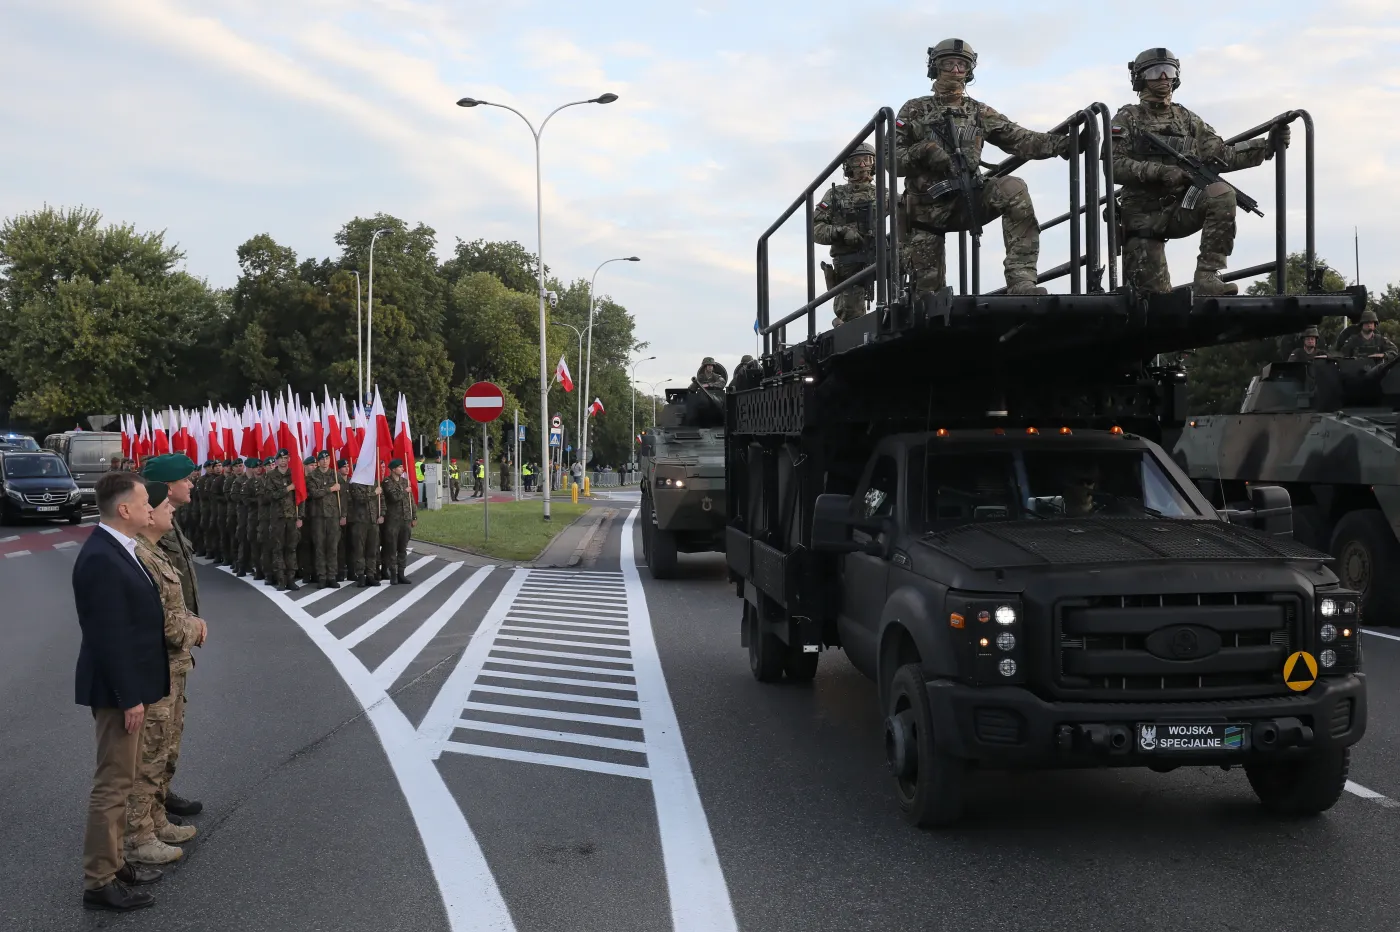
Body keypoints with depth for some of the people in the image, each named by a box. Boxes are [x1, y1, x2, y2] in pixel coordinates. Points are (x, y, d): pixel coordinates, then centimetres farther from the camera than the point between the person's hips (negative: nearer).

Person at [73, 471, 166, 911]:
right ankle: (99, 882, 10)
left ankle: (112, 862, 30)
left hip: (129, 685, 10)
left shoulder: (115, 548, 7)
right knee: (113, 782, -1)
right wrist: (129, 697, -21)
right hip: (118, 690, -10)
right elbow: (109, 637, -25)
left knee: (121, 779, 19)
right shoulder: (100, 559, -24)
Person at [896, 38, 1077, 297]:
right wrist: (921, 152, -24)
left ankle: (1020, 280, -33)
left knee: (1013, 189, -27)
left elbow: (1020, 140, 0)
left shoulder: (979, 113, 10)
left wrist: (1064, 144, -14)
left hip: (967, 199, 1)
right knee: (928, 288, -2)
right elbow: (892, 159, -4)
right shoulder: (915, 110, 3)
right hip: (928, 208, -1)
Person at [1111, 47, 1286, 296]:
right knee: (1154, 293, -10)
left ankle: (1207, 275, -29)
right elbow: (1114, 166, -12)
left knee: (1222, 194, -27)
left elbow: (1221, 155, 9)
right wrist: (1160, 171, -24)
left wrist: (1267, 146, -4)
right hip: (1144, 216, -3)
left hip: (1181, 209, 3)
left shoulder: (1187, 119, 15)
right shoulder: (1128, 119, 2)